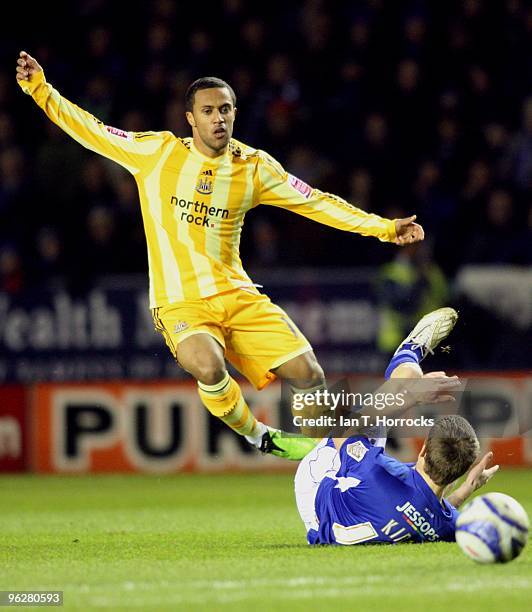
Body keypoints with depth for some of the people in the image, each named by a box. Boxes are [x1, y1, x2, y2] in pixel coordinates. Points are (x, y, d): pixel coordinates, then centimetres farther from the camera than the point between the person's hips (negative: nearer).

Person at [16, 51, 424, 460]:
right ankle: (257, 437, -5)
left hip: (237, 295, 3)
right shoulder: (157, 151, 0)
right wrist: (39, 88, -4)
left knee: (308, 374, -10)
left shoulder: (253, 166, 5)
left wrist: (385, 227, 3)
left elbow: (317, 203, 7)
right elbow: (90, 130, 4)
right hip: (179, 302, -3)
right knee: (209, 367, -33)